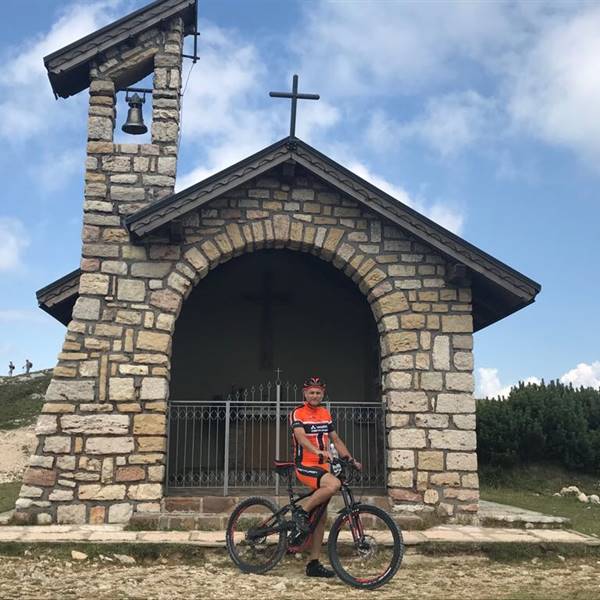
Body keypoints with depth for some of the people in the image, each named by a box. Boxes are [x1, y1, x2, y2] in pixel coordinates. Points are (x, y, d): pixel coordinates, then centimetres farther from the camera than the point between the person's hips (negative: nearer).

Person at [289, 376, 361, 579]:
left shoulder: (325, 414, 14)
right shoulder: (297, 414, -7)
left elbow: (336, 439, 17)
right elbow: (301, 436, -24)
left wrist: (351, 459, 4)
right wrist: (318, 451, -41)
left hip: (323, 467, 7)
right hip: (305, 466, -7)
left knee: (321, 517, 6)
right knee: (334, 484, -34)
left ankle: (314, 564, 13)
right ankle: (302, 512, -14)